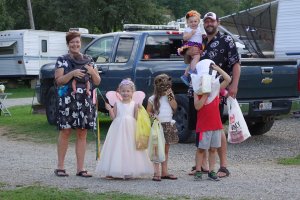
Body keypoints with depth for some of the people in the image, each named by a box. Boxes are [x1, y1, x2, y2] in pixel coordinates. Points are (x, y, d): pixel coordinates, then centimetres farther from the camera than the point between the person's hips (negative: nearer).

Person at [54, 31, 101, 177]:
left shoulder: (88, 60, 14)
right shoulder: (62, 60, 4)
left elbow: (97, 82, 14)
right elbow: (59, 80, -4)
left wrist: (92, 72, -6)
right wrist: (72, 73, -18)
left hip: (85, 102, 3)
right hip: (67, 101, -3)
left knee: (82, 134, 4)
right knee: (65, 132, -2)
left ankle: (80, 168, 8)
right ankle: (60, 166, 8)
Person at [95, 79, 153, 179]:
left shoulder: (134, 104, 3)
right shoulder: (117, 103, 6)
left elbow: (136, 118, 0)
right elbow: (113, 117, 4)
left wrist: (139, 109, -13)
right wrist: (109, 109, -10)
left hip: (130, 129, -1)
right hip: (118, 128, 1)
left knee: (130, 149, -1)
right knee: (117, 148, -1)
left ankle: (129, 172, 5)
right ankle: (114, 172, 2)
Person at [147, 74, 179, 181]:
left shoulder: (170, 96, 8)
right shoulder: (153, 98, -3)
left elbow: (175, 107, -5)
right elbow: (148, 112, -1)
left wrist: (169, 96, -10)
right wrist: (153, 117, -19)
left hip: (169, 125, 4)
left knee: (166, 150, 10)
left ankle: (164, 172, 16)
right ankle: (156, 173, -6)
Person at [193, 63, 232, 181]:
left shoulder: (216, 88, 7)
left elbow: (228, 79, -3)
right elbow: (197, 106, -15)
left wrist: (218, 69, -6)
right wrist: (205, 94, -17)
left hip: (216, 124, 3)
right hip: (203, 126, -3)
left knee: (213, 149, 7)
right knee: (201, 149, 3)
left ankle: (211, 171, 13)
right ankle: (198, 171, 9)